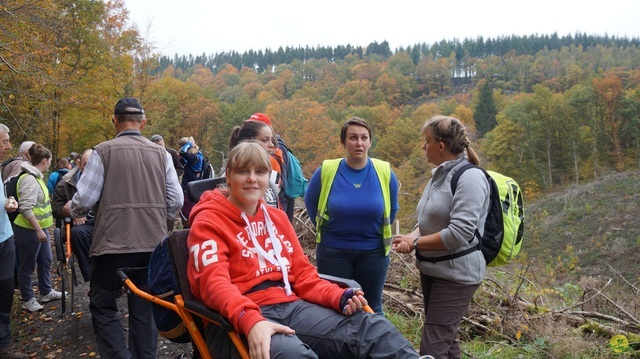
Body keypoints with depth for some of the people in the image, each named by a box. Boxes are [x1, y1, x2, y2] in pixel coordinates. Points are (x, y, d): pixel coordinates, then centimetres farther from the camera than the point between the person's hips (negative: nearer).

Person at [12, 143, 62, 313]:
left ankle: (46, 292, 34)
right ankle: (27, 300, 18)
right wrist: (38, 230, -25)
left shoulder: (37, 177, 10)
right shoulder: (29, 179, -21)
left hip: (40, 228, 10)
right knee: (28, 266, 5)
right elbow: (26, 208, -27)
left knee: (45, 261, 19)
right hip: (28, 231, -10)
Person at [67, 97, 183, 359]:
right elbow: (176, 201, 4)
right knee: (144, 308, 13)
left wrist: (73, 211, 17)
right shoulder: (161, 154, 5)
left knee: (103, 307, 10)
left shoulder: (103, 151, -5)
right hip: (153, 244, 4)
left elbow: (84, 199, -5)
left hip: (113, 243, -3)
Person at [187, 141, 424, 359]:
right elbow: (214, 281, -16)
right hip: (240, 319, -6)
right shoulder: (208, 222, 0)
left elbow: (303, 273, 16)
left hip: (291, 306, 6)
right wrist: (251, 320, -36)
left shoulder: (278, 218, 18)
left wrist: (338, 297, -4)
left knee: (373, 328, -15)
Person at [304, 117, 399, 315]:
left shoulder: (385, 173, -7)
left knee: (372, 308, 15)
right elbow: (310, 202, 8)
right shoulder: (326, 171, -10)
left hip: (373, 252, 1)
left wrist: (380, 233, 11)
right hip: (333, 251, -1)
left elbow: (392, 209, 10)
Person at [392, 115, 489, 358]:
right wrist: (412, 236, -6)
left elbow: (458, 234, -26)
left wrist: (415, 243, -16)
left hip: (456, 274, -9)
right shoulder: (439, 174, 8)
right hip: (432, 269, 9)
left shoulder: (470, 177, -19)